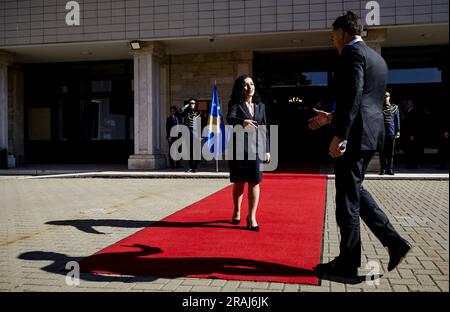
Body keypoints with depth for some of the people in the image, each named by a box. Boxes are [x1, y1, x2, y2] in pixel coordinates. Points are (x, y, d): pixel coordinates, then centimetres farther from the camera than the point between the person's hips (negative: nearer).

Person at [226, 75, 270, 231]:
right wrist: (243, 122, -43)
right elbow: (230, 118, -22)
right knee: (239, 182, 7)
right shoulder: (235, 104, -1)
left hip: (255, 147, 2)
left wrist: (267, 150, 9)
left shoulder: (260, 106, 11)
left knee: (255, 182, -5)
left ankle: (252, 217, 1)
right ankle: (237, 212, 29)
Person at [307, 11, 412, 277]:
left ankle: (348, 263, 9)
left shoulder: (352, 53, -8)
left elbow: (353, 96, -20)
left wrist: (339, 135, -22)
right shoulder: (377, 58, 20)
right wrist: (331, 118, 26)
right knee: (355, 190, 19)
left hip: (355, 136, -10)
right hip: (371, 134, 10)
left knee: (348, 198, -1)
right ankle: (394, 241, 14)